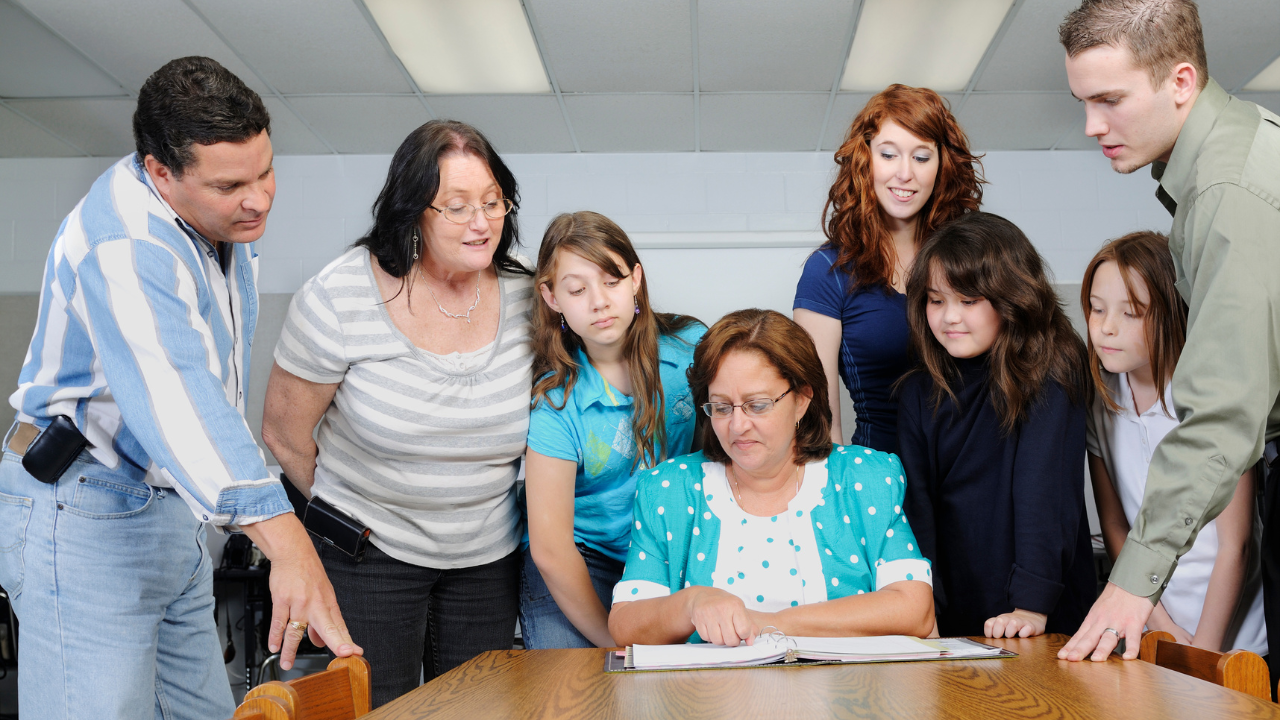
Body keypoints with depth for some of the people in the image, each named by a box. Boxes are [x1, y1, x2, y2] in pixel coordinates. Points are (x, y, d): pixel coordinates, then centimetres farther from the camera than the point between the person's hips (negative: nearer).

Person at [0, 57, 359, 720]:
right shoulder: (122, 243, -27)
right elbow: (177, 394, -43)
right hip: (86, 511, -9)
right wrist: (286, 543, -54)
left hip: (170, 509, 9)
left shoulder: (224, 216, 5)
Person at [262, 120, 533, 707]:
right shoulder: (339, 298, -16)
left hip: (488, 557, 3)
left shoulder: (525, 296, -7)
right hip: (371, 550, -3)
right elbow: (284, 436, -5)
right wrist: (343, 520, 5)